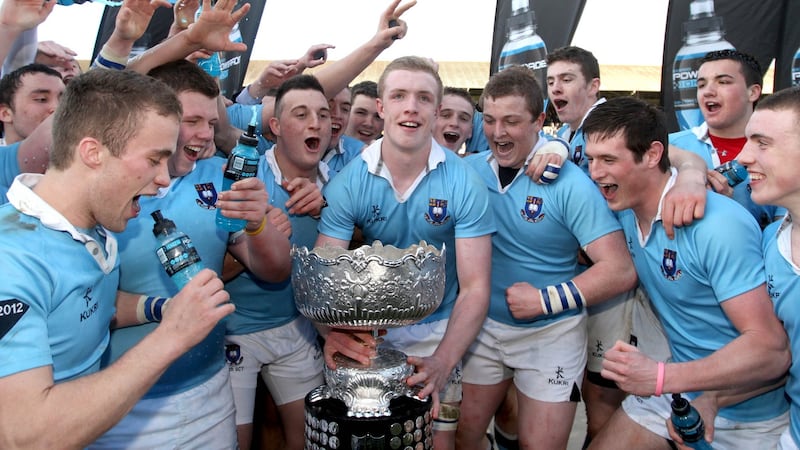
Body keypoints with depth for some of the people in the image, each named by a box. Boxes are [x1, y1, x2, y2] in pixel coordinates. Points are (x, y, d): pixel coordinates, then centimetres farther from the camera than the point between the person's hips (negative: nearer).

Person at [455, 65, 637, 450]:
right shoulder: (468, 170, -4)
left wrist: (545, 300, -20)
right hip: (483, 326, 4)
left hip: (551, 334, -3)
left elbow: (621, 271, -18)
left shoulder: (570, 184, -16)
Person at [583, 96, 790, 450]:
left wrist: (662, 377, -35)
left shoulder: (720, 226, -26)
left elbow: (772, 350, -28)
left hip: (746, 421, -6)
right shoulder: (623, 211, -5)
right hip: (674, 394, 6)